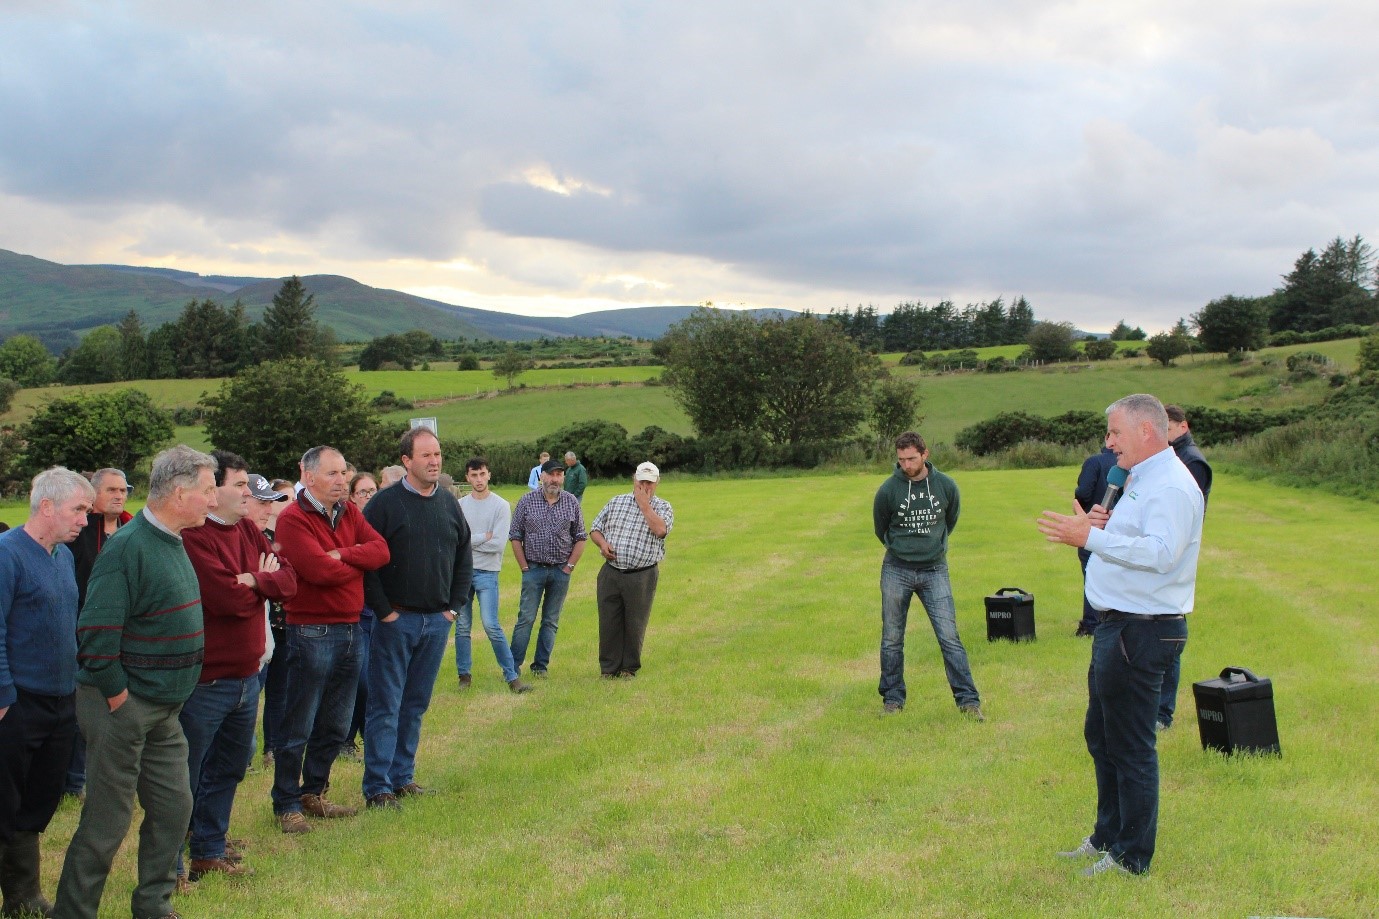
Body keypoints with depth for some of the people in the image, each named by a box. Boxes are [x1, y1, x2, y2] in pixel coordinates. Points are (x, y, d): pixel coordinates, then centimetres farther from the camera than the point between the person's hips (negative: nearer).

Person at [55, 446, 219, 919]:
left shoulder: (173, 542, 9)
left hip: (164, 710, 9)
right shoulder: (129, 545, -20)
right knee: (107, 822, 2)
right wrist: (117, 694, -17)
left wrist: (172, 692, 14)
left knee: (173, 807, 14)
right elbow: (96, 628, -25)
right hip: (123, 707, -9)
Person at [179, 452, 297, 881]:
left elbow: (288, 579, 4)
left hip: (247, 674, 9)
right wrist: (265, 581, -7)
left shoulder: (248, 530, 9)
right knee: (186, 775, 4)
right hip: (206, 680, -9)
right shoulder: (195, 537, -19)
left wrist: (255, 581, -16)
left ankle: (209, 851, 34)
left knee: (228, 768, 20)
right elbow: (228, 598, -26)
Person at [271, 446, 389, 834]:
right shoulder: (293, 518, -12)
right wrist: (359, 564, -6)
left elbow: (380, 550, -1)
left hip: (350, 628, 7)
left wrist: (342, 555, -17)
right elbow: (319, 570, -23)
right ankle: (287, 804, 15)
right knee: (299, 728, 3)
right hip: (312, 631, -7)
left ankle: (313, 793, 30)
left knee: (335, 725, 16)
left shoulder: (349, 511, 10)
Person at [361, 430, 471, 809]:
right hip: (397, 620, -5)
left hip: (437, 621, 5)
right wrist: (383, 610, -12)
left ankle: (402, 777, 23)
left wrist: (454, 606, 8)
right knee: (386, 706, 0)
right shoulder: (385, 503, -9)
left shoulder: (449, 503, 8)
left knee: (416, 705, 13)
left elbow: (464, 559, 15)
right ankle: (377, 787, 7)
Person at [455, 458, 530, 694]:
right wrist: (483, 537, -12)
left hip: (487, 573, -4)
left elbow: (498, 544, -14)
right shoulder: (459, 505, 5)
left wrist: (468, 541, -7)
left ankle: (511, 676, -4)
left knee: (491, 626, -10)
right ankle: (464, 675, 21)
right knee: (462, 627, 9)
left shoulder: (501, 506, -4)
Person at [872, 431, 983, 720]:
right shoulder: (888, 490, -8)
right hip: (896, 570, 0)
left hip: (935, 569, 0)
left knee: (949, 636, -5)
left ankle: (968, 699, 2)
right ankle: (893, 698, 19)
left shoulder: (946, 486, -3)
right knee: (892, 639, 6)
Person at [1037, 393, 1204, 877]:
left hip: (1142, 633, -11)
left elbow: (1160, 552, -31)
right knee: (1101, 736, 20)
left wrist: (1091, 537, -34)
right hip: (1119, 625, 11)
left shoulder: (1171, 486, -17)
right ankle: (1107, 837, 34)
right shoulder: (1140, 479, 17)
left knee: (1130, 746, -1)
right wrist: (1105, 526, 5)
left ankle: (1132, 858, 12)